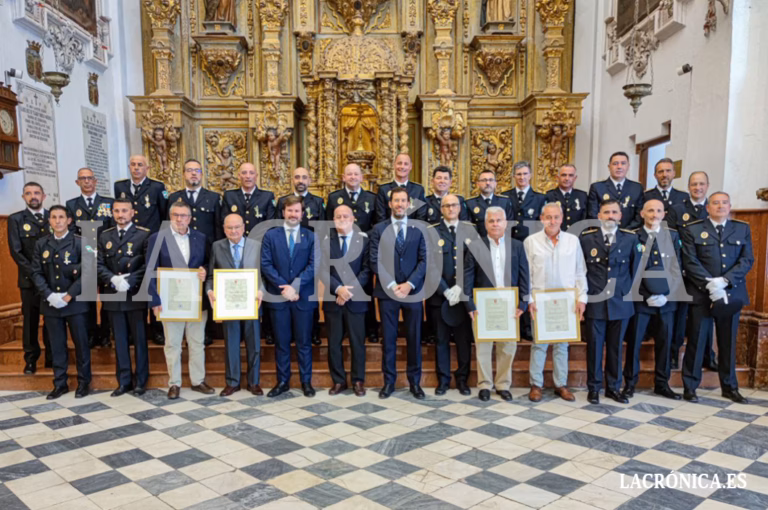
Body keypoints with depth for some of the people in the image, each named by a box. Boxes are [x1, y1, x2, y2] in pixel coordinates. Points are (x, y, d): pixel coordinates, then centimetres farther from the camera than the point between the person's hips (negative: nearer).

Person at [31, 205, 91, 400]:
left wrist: (68, 296, -14)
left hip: (75, 302, -3)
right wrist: (49, 295, -10)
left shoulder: (80, 243, -3)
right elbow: (36, 273, 4)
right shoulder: (41, 244, 8)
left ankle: (83, 382, 17)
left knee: (81, 343, 4)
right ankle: (60, 383, 19)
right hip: (50, 303, 3)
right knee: (57, 346, 9)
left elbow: (87, 272, -8)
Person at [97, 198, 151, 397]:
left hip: (136, 295, -4)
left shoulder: (144, 234, -2)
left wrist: (129, 280, -17)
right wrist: (113, 279, -12)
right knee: (119, 340, 10)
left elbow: (148, 264, -8)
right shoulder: (105, 236, 11)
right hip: (113, 295, 4)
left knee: (139, 339, 5)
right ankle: (124, 381, 19)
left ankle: (140, 381, 14)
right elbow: (99, 265, 6)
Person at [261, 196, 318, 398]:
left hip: (304, 296, 0)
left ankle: (306, 382, 17)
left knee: (304, 342, 7)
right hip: (278, 296, 1)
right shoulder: (271, 235, 5)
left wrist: (295, 286, -16)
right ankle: (283, 381, 19)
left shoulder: (311, 237, 4)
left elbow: (314, 265, -6)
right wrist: (283, 286, -13)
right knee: (281, 342, 8)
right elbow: (266, 265, -3)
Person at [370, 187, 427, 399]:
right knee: (388, 339, 6)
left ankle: (415, 382, 19)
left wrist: (409, 284, -12)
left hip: (413, 291, 1)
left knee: (414, 338, 7)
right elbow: (375, 262, -2)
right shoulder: (379, 229, 4)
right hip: (387, 291, 0)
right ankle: (389, 381, 17)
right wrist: (391, 285, -12)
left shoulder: (418, 229, 5)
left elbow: (423, 261, 0)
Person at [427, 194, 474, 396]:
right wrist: (446, 291, -11)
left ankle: (462, 379, 20)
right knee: (442, 339, 7)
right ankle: (443, 379, 18)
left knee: (464, 339, 6)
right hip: (439, 295, -1)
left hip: (463, 295, 1)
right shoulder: (431, 232, 2)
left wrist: (460, 288, -10)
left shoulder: (470, 230, 6)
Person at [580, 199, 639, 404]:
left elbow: (635, 268, 7)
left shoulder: (630, 238, 3)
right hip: (595, 302, -1)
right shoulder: (586, 238, 1)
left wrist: (630, 292, 2)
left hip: (621, 302, 1)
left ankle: (613, 387, 23)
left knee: (616, 347, 10)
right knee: (594, 346, 6)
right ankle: (594, 388, 18)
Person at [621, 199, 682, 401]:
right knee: (634, 342, 2)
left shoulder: (672, 236, 7)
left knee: (664, 342, 9)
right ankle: (630, 383, 13)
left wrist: (667, 295, -8)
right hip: (641, 298, -3)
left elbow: (676, 268, 3)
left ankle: (662, 384, 22)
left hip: (666, 299, 3)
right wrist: (647, 296, -11)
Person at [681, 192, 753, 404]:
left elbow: (747, 260, 0)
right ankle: (690, 386, 10)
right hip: (701, 293, -2)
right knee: (696, 340, 1)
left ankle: (729, 387, 23)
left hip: (731, 294, 3)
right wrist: (709, 284, -16)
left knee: (728, 342, 11)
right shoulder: (693, 230, 2)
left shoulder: (743, 229, 9)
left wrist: (724, 281, -13)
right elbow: (690, 262, -6)